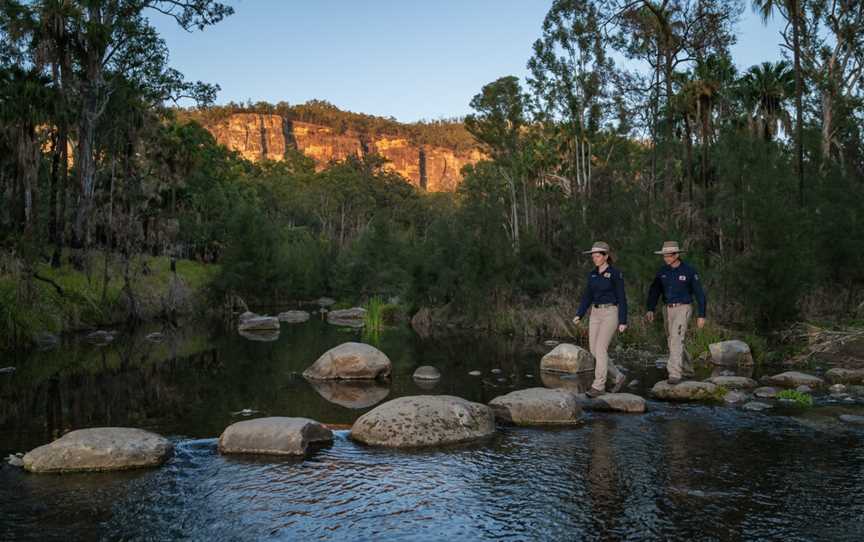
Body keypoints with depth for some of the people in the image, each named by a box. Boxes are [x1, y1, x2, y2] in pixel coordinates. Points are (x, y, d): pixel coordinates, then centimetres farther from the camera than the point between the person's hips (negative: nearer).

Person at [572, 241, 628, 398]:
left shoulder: (616, 274, -8)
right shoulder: (592, 274, 10)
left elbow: (621, 298, -9)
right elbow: (587, 296, 12)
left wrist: (623, 321, -12)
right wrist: (579, 315, 2)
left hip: (610, 314, -7)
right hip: (596, 314, 7)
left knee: (600, 349, -14)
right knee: (594, 351, 3)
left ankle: (599, 386, -7)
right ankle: (618, 377, 21)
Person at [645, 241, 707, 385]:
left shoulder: (689, 270, -12)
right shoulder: (662, 271, 1)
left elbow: (699, 293, -8)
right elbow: (654, 291, 0)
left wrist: (701, 315, -9)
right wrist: (650, 310, -12)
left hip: (683, 309, -6)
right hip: (668, 309, 6)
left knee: (676, 339, -17)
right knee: (672, 340, 16)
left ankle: (674, 374, -17)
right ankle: (678, 365, 38)